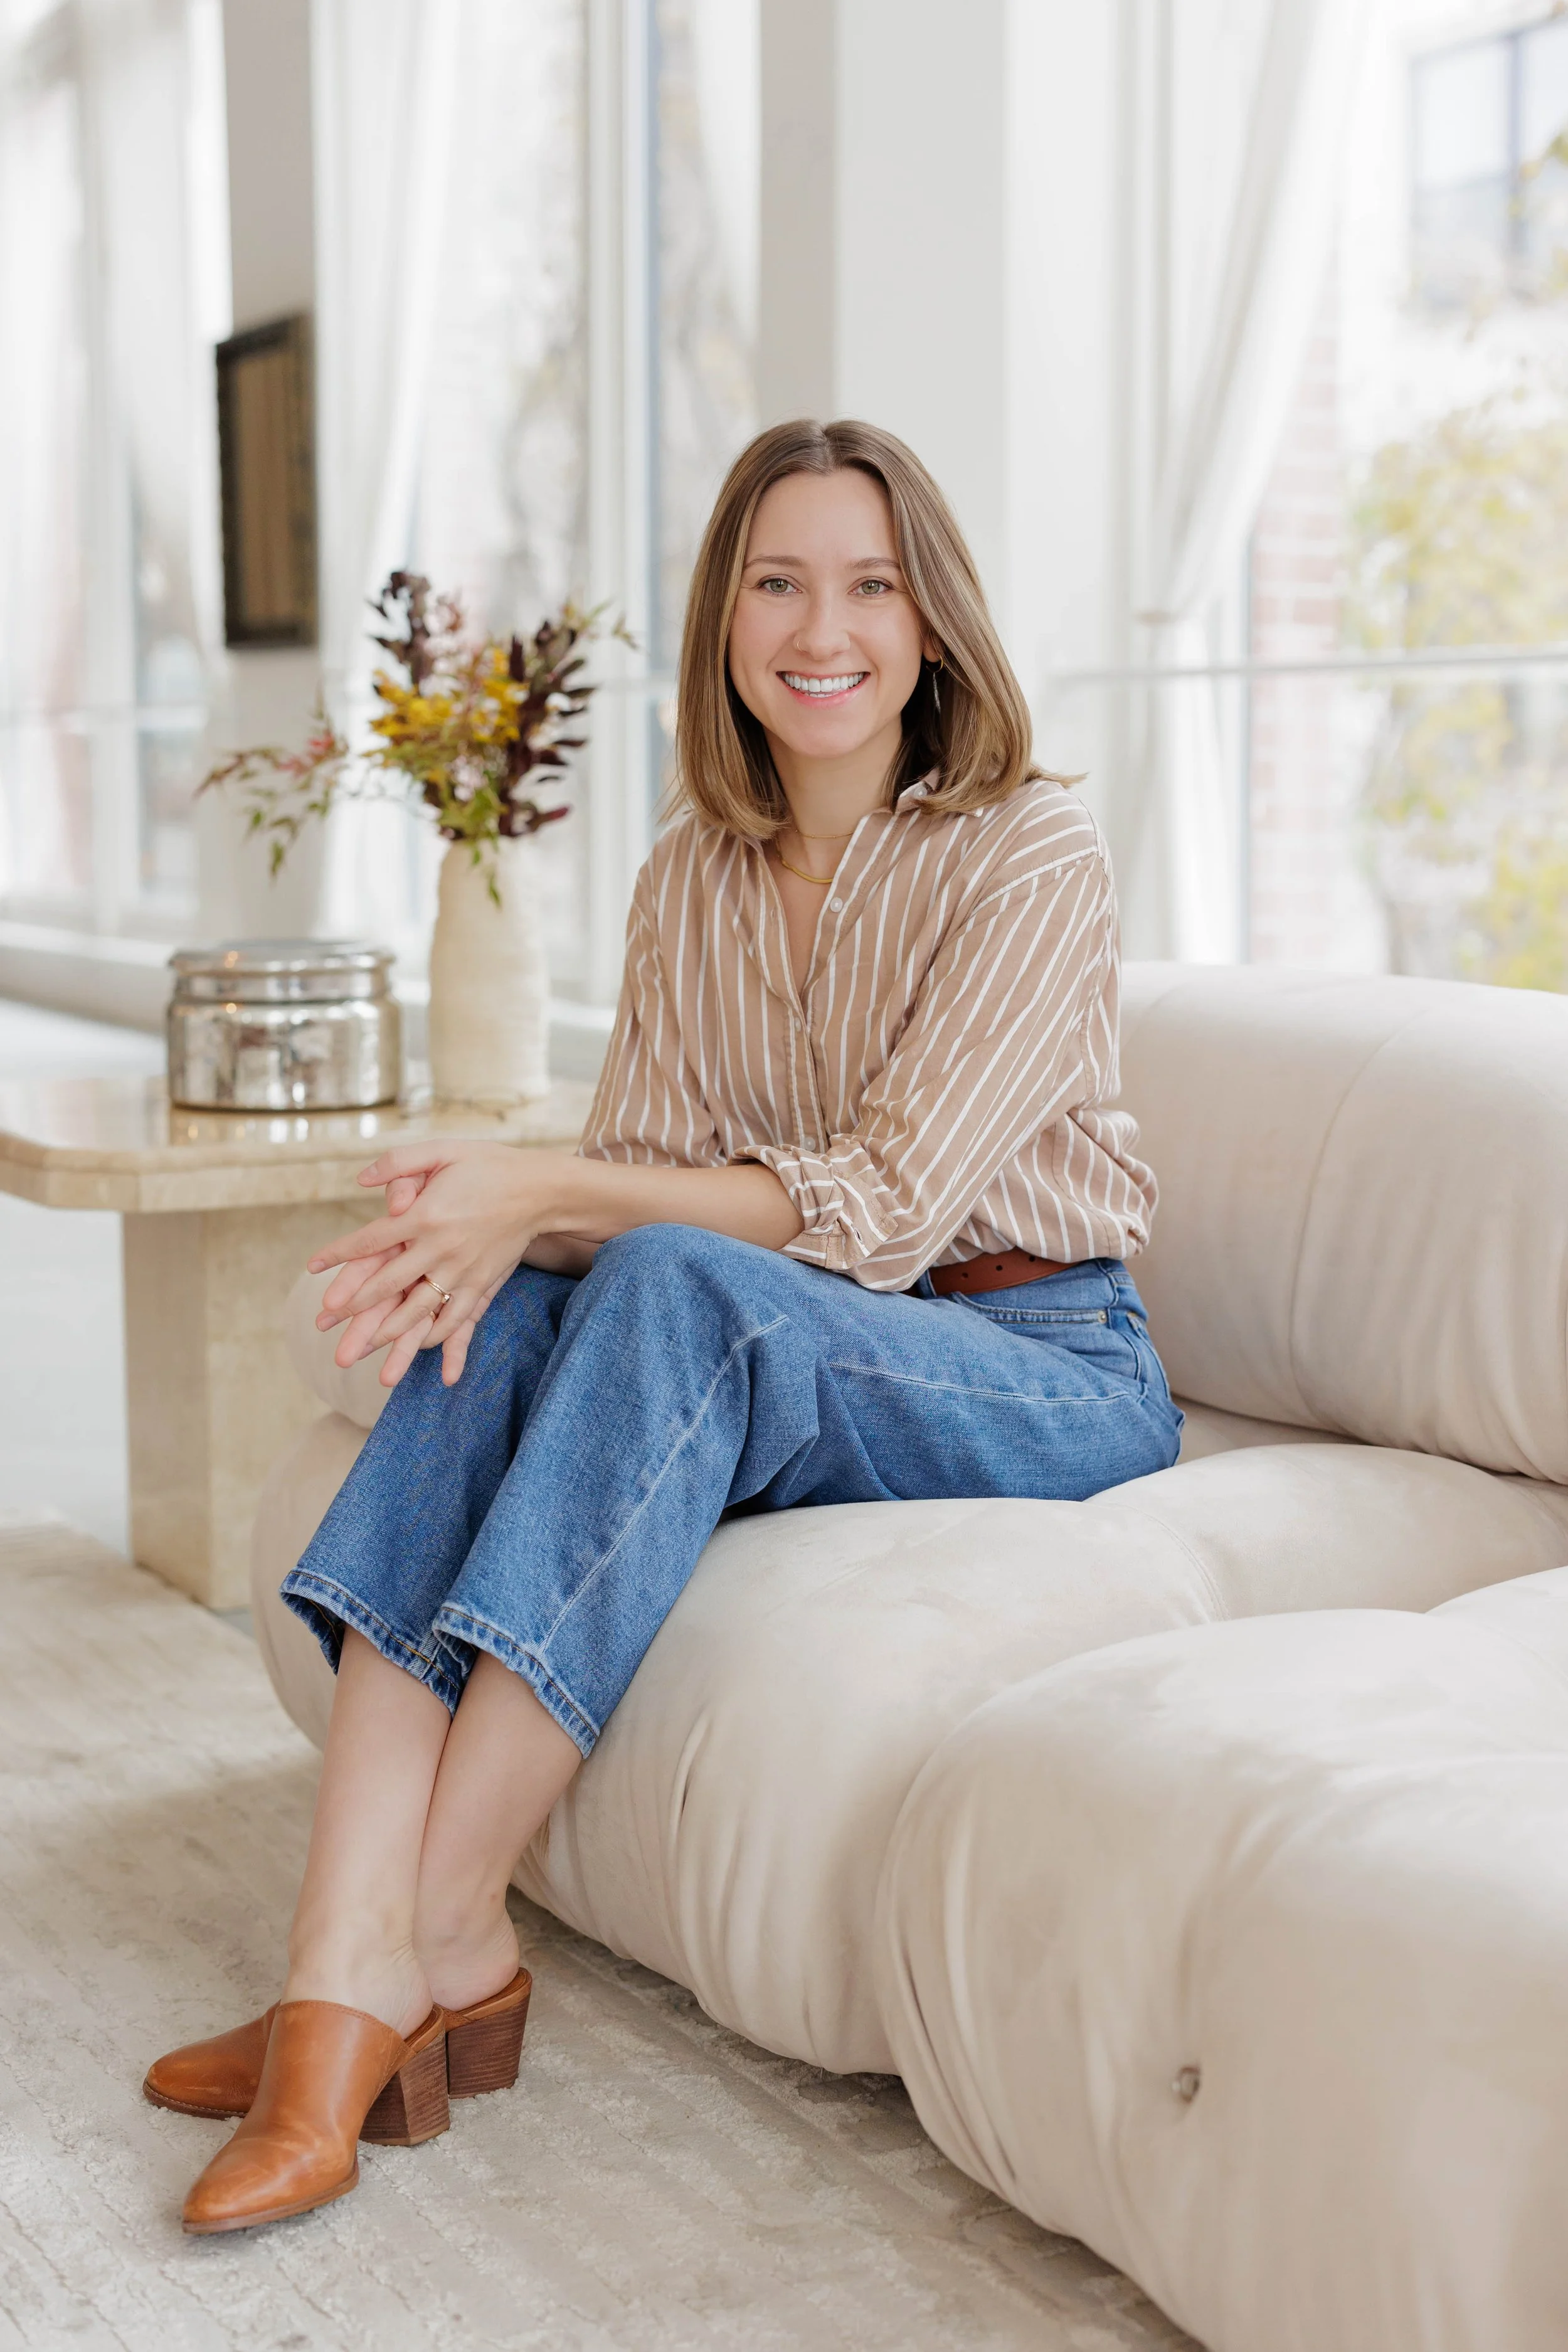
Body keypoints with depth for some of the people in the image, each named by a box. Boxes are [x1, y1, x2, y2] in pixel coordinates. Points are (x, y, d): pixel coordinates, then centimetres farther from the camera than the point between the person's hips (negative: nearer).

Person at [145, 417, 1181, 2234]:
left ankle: (444, 1931, -30)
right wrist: (498, 1224, -23)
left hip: (1052, 1375, -5)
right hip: (774, 1357, 5)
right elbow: (635, 1170, 1)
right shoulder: (693, 875, 7)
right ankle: (347, 1982, -35)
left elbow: (886, 1204, -19)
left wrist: (552, 1191, -27)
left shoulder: (1031, 858, -11)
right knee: (495, 1321, -25)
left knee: (679, 1287, -34)